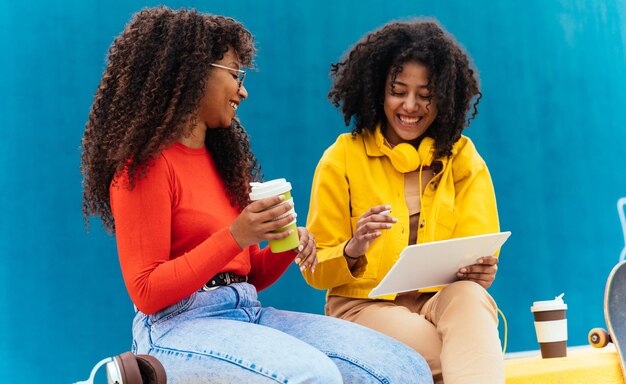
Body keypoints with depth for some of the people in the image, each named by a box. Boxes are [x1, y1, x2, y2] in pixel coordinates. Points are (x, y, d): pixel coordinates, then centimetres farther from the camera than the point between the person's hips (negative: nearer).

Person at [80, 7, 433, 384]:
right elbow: (146, 293, -12)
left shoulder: (221, 156, 19)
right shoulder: (145, 165, -6)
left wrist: (287, 245, -1)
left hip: (246, 313, 8)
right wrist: (234, 237, -19)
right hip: (180, 324, -7)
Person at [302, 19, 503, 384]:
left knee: (469, 295, -36)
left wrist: (482, 270, -19)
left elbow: (482, 255, 6)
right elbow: (315, 271, 3)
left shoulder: (463, 158, 10)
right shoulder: (343, 158, 3)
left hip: (444, 300, 3)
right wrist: (351, 252, -19)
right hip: (365, 305, -3)